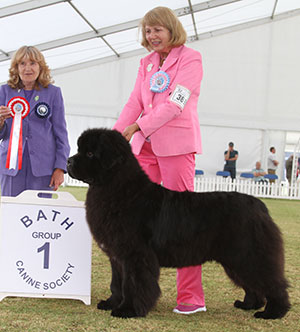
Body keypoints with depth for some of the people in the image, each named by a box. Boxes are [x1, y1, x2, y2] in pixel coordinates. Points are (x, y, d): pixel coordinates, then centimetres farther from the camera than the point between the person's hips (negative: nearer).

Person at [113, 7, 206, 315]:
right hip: (145, 145, 6)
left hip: (176, 144, -6)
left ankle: (192, 297, -1)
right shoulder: (147, 63, 18)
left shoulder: (190, 58, -2)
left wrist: (138, 127, -20)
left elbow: (175, 103, -13)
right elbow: (135, 103, 11)